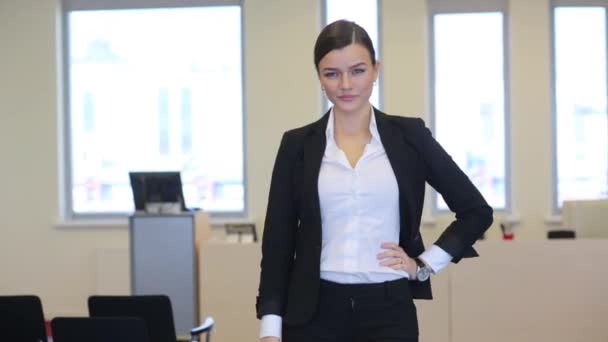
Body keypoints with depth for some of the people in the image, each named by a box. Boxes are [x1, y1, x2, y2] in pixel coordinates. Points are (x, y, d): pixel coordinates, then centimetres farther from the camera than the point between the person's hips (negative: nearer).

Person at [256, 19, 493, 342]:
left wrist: (425, 264, 1)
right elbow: (278, 240, 3)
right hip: (316, 312, 1)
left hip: (388, 311, -1)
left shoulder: (409, 135, 3)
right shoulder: (298, 144, 4)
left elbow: (476, 210, 8)